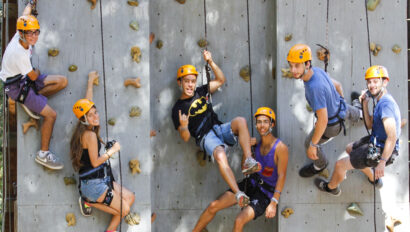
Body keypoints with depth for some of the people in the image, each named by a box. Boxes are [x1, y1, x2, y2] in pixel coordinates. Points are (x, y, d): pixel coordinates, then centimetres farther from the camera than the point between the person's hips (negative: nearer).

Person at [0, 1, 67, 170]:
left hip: (25, 78, 9)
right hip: (16, 86, -9)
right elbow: (33, 77, -18)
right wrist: (37, 71, 5)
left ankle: (29, 102, 9)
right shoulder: (19, 53, -33)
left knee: (62, 81, 6)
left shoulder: (20, 36, -10)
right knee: (51, 114, -16)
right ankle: (43, 154, -7)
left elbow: (25, 15, 14)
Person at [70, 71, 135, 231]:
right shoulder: (90, 135, -19)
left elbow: (87, 103, 19)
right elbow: (95, 162, -19)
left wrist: (90, 81, 29)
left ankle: (90, 202, 8)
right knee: (124, 209, -9)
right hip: (93, 184, -9)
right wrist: (113, 150, -10)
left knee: (130, 198, 11)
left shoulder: (85, 130, 7)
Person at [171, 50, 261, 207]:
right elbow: (185, 138, -1)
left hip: (220, 129, 5)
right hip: (205, 137, -5)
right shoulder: (178, 108, 2)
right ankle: (238, 193, -42)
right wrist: (183, 126, -25)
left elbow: (221, 80, 21)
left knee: (240, 121, -27)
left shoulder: (201, 92, 17)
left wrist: (210, 62, 8)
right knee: (220, 156, -38)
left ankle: (247, 160, -33)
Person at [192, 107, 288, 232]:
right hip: (251, 183, 6)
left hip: (267, 192, -6)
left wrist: (274, 203, -24)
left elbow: (282, 176, -18)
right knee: (213, 206, -5)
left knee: (239, 221, -25)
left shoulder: (280, 148, -15)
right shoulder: (257, 143, 4)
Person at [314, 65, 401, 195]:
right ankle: (374, 179, 41)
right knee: (349, 149, 32)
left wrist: (382, 162, -33)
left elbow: (392, 137, -33)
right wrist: (365, 104, 0)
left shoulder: (386, 104, -27)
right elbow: (370, 125, 11)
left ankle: (331, 187, 33)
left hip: (382, 151, -10)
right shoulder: (382, 101, 6)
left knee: (340, 165, 1)